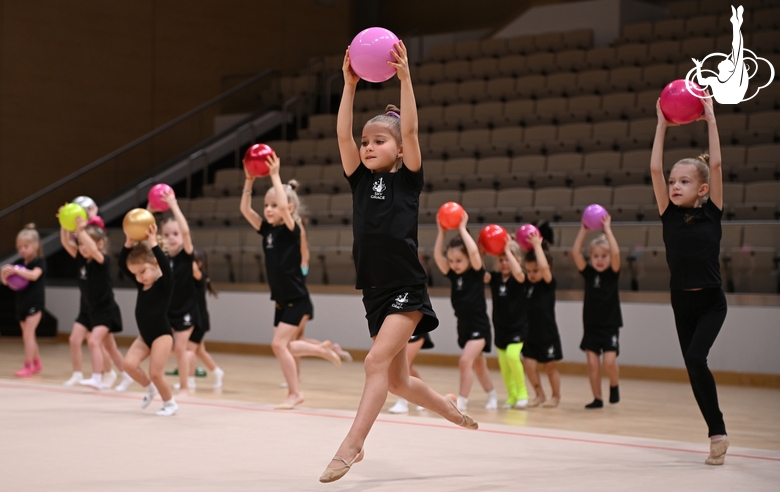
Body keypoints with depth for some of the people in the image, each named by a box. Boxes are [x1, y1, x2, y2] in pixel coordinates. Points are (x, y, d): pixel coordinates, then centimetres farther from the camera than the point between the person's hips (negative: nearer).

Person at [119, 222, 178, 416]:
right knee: (129, 364, -10)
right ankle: (150, 388, 15)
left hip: (162, 335, -7)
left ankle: (170, 403, 13)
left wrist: (152, 242, -35)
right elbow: (122, 263, 0)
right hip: (144, 336, 7)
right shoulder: (141, 285, 5)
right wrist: (129, 241, -12)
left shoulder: (164, 284, -12)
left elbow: (165, 266, -33)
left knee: (155, 373, -11)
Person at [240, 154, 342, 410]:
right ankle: (324, 350, 33)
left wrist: (275, 176, -29)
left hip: (297, 300, -8)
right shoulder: (267, 229, 4)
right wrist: (250, 180, -12)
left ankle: (295, 393, -1)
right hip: (282, 301, 8)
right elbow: (245, 209, -2)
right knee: (285, 347, 13)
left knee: (279, 344, -13)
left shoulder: (291, 230, -15)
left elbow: (285, 206, -34)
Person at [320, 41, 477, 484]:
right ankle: (451, 408, 38)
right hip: (375, 292, 6)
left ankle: (351, 446, -21)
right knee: (397, 381, 13)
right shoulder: (361, 180, 9)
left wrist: (405, 78, -19)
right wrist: (350, 84, -9)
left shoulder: (408, 179, -1)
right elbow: (343, 134, -3)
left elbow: (410, 131, -15)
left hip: (406, 289, -6)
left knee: (377, 361, -21)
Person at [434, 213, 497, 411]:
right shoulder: (453, 275, -1)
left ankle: (461, 401, -18)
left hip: (479, 327, -7)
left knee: (465, 361, -21)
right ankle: (492, 397, 36)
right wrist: (442, 230, -15)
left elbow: (474, 251, -30)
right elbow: (437, 256, -10)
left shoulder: (476, 273, -13)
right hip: (463, 327, 7)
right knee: (478, 365, 19)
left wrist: (462, 228, -23)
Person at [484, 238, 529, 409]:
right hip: (500, 328, 5)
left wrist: (508, 250, -28)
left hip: (518, 327, -5)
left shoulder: (519, 278, -11)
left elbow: (517, 272, -34)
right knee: (504, 364, 6)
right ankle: (512, 397, 21)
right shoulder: (494, 277, 0)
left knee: (512, 355, -23)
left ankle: (522, 393, -8)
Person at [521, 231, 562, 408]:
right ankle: (540, 395, 17)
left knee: (550, 366, 9)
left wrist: (537, 245, -25)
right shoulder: (526, 282, 1)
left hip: (547, 334, -4)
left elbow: (544, 267, -31)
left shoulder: (549, 284, -13)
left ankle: (556, 396, 26)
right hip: (530, 334, 4)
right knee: (529, 365, -1)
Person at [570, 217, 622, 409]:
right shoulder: (588, 273, 3)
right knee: (592, 363, -1)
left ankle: (614, 386, 13)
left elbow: (616, 252, -20)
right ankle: (597, 398, 8)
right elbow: (575, 252, -8)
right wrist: (584, 230, -11)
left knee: (609, 361, -14)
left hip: (610, 327, -3)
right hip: (591, 326, 3)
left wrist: (607, 230, -19)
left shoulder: (613, 274, -3)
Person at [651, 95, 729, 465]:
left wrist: (710, 120, -11)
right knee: (694, 367, 5)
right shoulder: (669, 214, 1)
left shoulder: (711, 213, -5)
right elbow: (655, 168, -5)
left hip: (711, 302, -4)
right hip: (681, 302, 4)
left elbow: (716, 165, -13)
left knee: (696, 359, -20)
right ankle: (718, 434, 14)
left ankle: (717, 432, -8)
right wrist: (662, 125, -3)